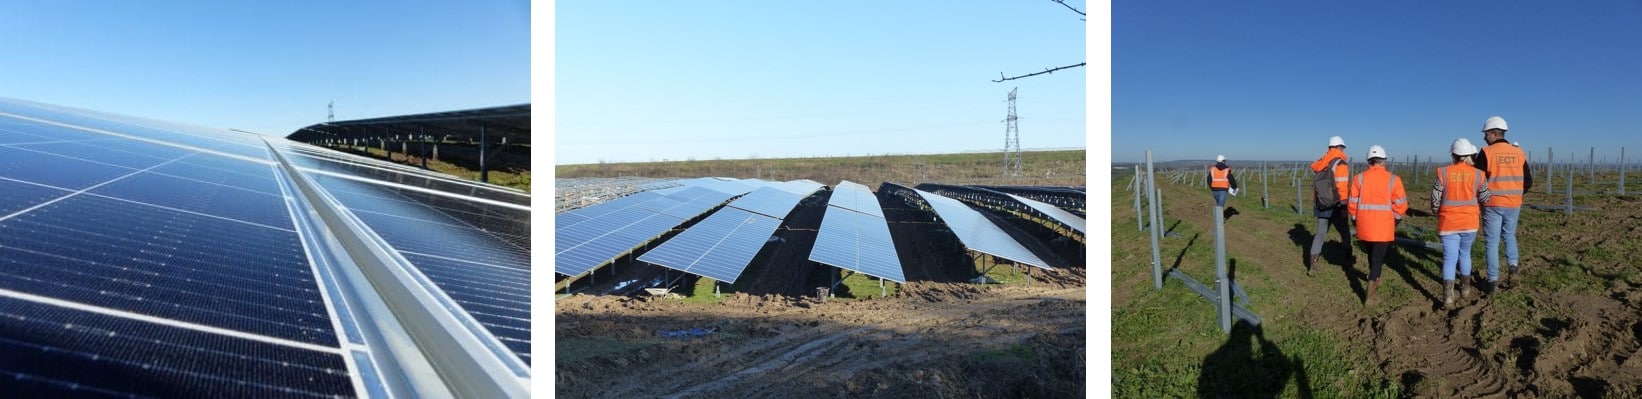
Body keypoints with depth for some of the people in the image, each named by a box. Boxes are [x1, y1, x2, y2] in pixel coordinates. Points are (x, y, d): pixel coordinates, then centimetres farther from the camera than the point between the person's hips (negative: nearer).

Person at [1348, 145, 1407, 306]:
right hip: (1384, 226, -2)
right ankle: (1369, 297, -2)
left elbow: (1352, 203, 1)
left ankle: (1375, 281, 44)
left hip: (1364, 225, 2)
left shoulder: (1359, 178, -1)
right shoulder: (1393, 179, -5)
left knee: (1372, 253, 26)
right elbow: (1400, 205, -4)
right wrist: (1395, 221, 12)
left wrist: (1356, 221, 15)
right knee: (1377, 258, 2)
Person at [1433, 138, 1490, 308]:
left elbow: (1435, 199, -4)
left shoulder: (1443, 173, -8)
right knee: (1465, 254, 22)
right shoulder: (1477, 175, -5)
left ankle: (1448, 296, -12)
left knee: (1450, 258, -1)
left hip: (1448, 223, -1)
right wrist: (1480, 213, 22)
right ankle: (1465, 288, 34)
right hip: (1469, 222, 1)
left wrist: (1437, 215, 13)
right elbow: (1485, 199, 2)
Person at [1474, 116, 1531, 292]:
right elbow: (1528, 182, 9)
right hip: (1513, 204, 4)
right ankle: (1513, 265, 7)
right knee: (1509, 235, 25)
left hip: (1492, 204, -4)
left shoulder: (1486, 152, -11)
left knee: (1491, 242, 4)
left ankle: (1493, 281, 6)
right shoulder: (1519, 153, 4)